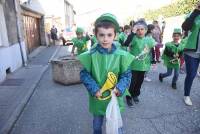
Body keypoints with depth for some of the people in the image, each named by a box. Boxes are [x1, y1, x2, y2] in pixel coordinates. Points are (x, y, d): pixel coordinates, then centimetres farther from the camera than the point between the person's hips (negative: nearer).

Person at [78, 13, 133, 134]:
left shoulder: (121, 55, -12)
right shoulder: (91, 55, -13)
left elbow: (126, 74, -5)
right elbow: (84, 74, -7)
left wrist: (120, 88, -19)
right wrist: (94, 89, -18)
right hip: (97, 98, 0)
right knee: (97, 124, 24)